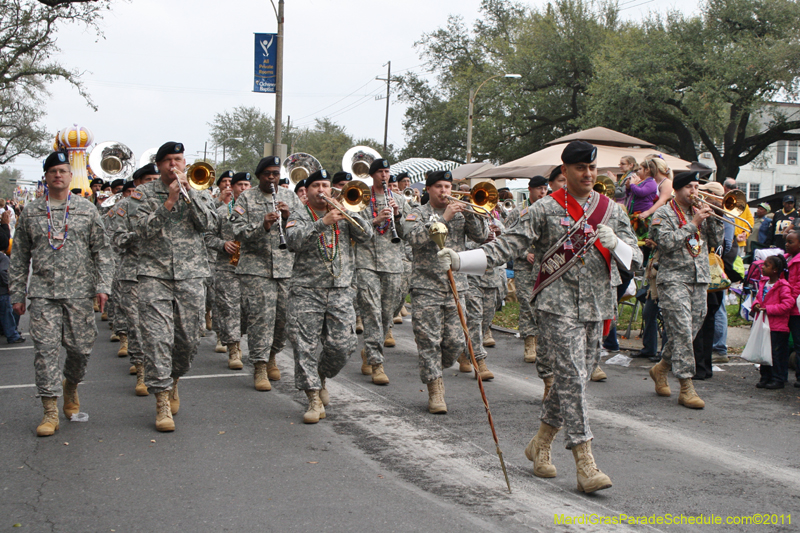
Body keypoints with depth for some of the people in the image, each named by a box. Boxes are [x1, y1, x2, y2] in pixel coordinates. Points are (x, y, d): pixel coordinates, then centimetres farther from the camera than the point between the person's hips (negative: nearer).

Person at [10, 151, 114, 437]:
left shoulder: (87, 209, 7)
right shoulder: (30, 212, 10)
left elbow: (102, 250, 6)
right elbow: (19, 257, 12)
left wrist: (103, 285, -4)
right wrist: (17, 293, 8)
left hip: (79, 291, 0)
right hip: (42, 292, 0)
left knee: (81, 348, 1)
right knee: (45, 349, -5)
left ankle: (71, 386, 32)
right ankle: (50, 412, 0)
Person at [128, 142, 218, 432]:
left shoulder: (198, 193, 12)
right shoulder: (143, 194, 5)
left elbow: (208, 223, -5)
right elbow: (144, 229, -8)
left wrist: (188, 192, -10)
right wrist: (170, 201, -14)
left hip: (190, 274, 2)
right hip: (154, 273, -2)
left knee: (189, 339, 5)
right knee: (156, 337, -9)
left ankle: (173, 379, 32)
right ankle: (162, 401, -3)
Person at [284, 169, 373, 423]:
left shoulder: (343, 214, 14)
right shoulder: (299, 216, 5)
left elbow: (366, 235, 2)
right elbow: (294, 240, -15)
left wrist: (349, 213, -10)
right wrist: (322, 223, -23)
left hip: (340, 290, 2)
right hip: (307, 290, -2)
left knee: (342, 345, -3)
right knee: (305, 345, -7)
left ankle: (320, 377, 26)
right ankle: (314, 399, -1)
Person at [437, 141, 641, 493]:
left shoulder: (613, 210, 9)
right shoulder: (546, 210, -2)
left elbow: (635, 259, 6)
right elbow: (508, 245, -7)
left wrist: (615, 243, -16)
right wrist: (460, 260, -19)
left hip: (597, 305, 5)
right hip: (558, 304, -5)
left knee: (577, 377, 11)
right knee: (571, 377, -11)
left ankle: (540, 444, 29)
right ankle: (585, 464, -9)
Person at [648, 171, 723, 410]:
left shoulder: (699, 212, 17)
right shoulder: (664, 214, 0)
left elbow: (716, 241, 12)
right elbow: (666, 242, -16)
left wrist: (712, 218, -2)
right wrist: (693, 224, -15)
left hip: (699, 281, 6)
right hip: (673, 280, -6)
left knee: (689, 331, 8)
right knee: (682, 331, -12)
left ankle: (661, 367, 30)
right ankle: (686, 387, -11)